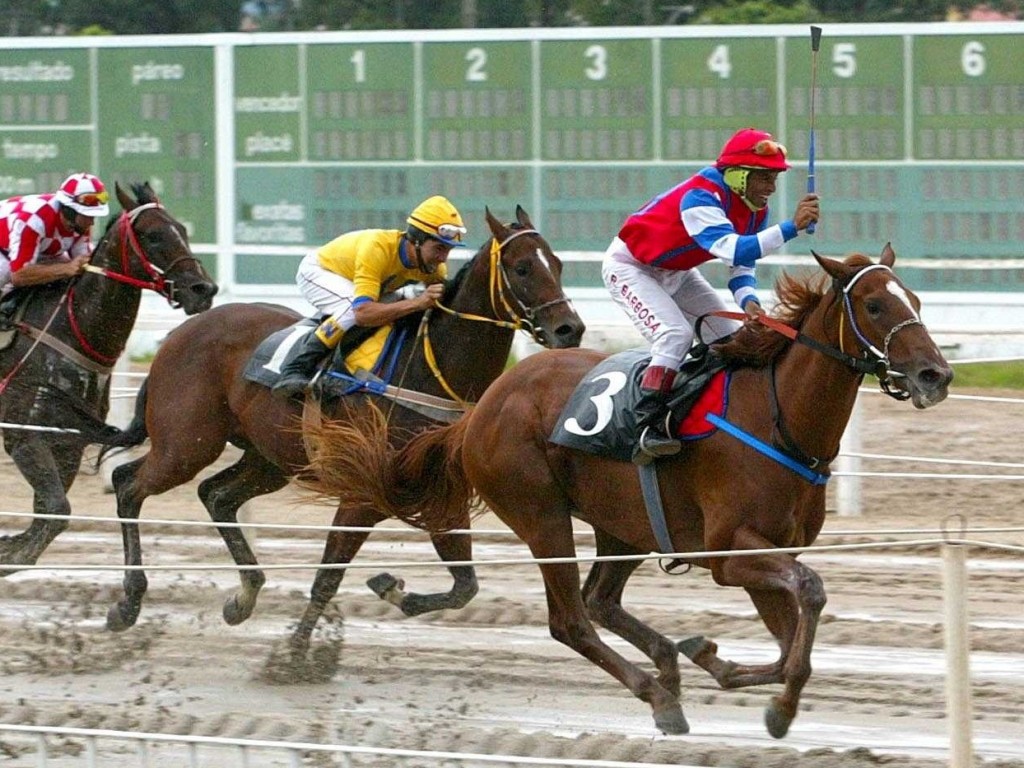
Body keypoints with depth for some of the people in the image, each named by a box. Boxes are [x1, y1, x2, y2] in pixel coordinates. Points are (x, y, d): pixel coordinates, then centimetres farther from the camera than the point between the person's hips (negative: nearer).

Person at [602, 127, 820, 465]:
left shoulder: (755, 208, -9)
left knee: (732, 338, 5)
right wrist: (791, 226, -56)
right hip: (630, 267, -9)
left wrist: (748, 301, -25)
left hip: (676, 272, 9)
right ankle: (646, 430, -30)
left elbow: (742, 266, -3)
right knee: (675, 334, -28)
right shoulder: (700, 199, -36)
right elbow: (735, 251, -51)